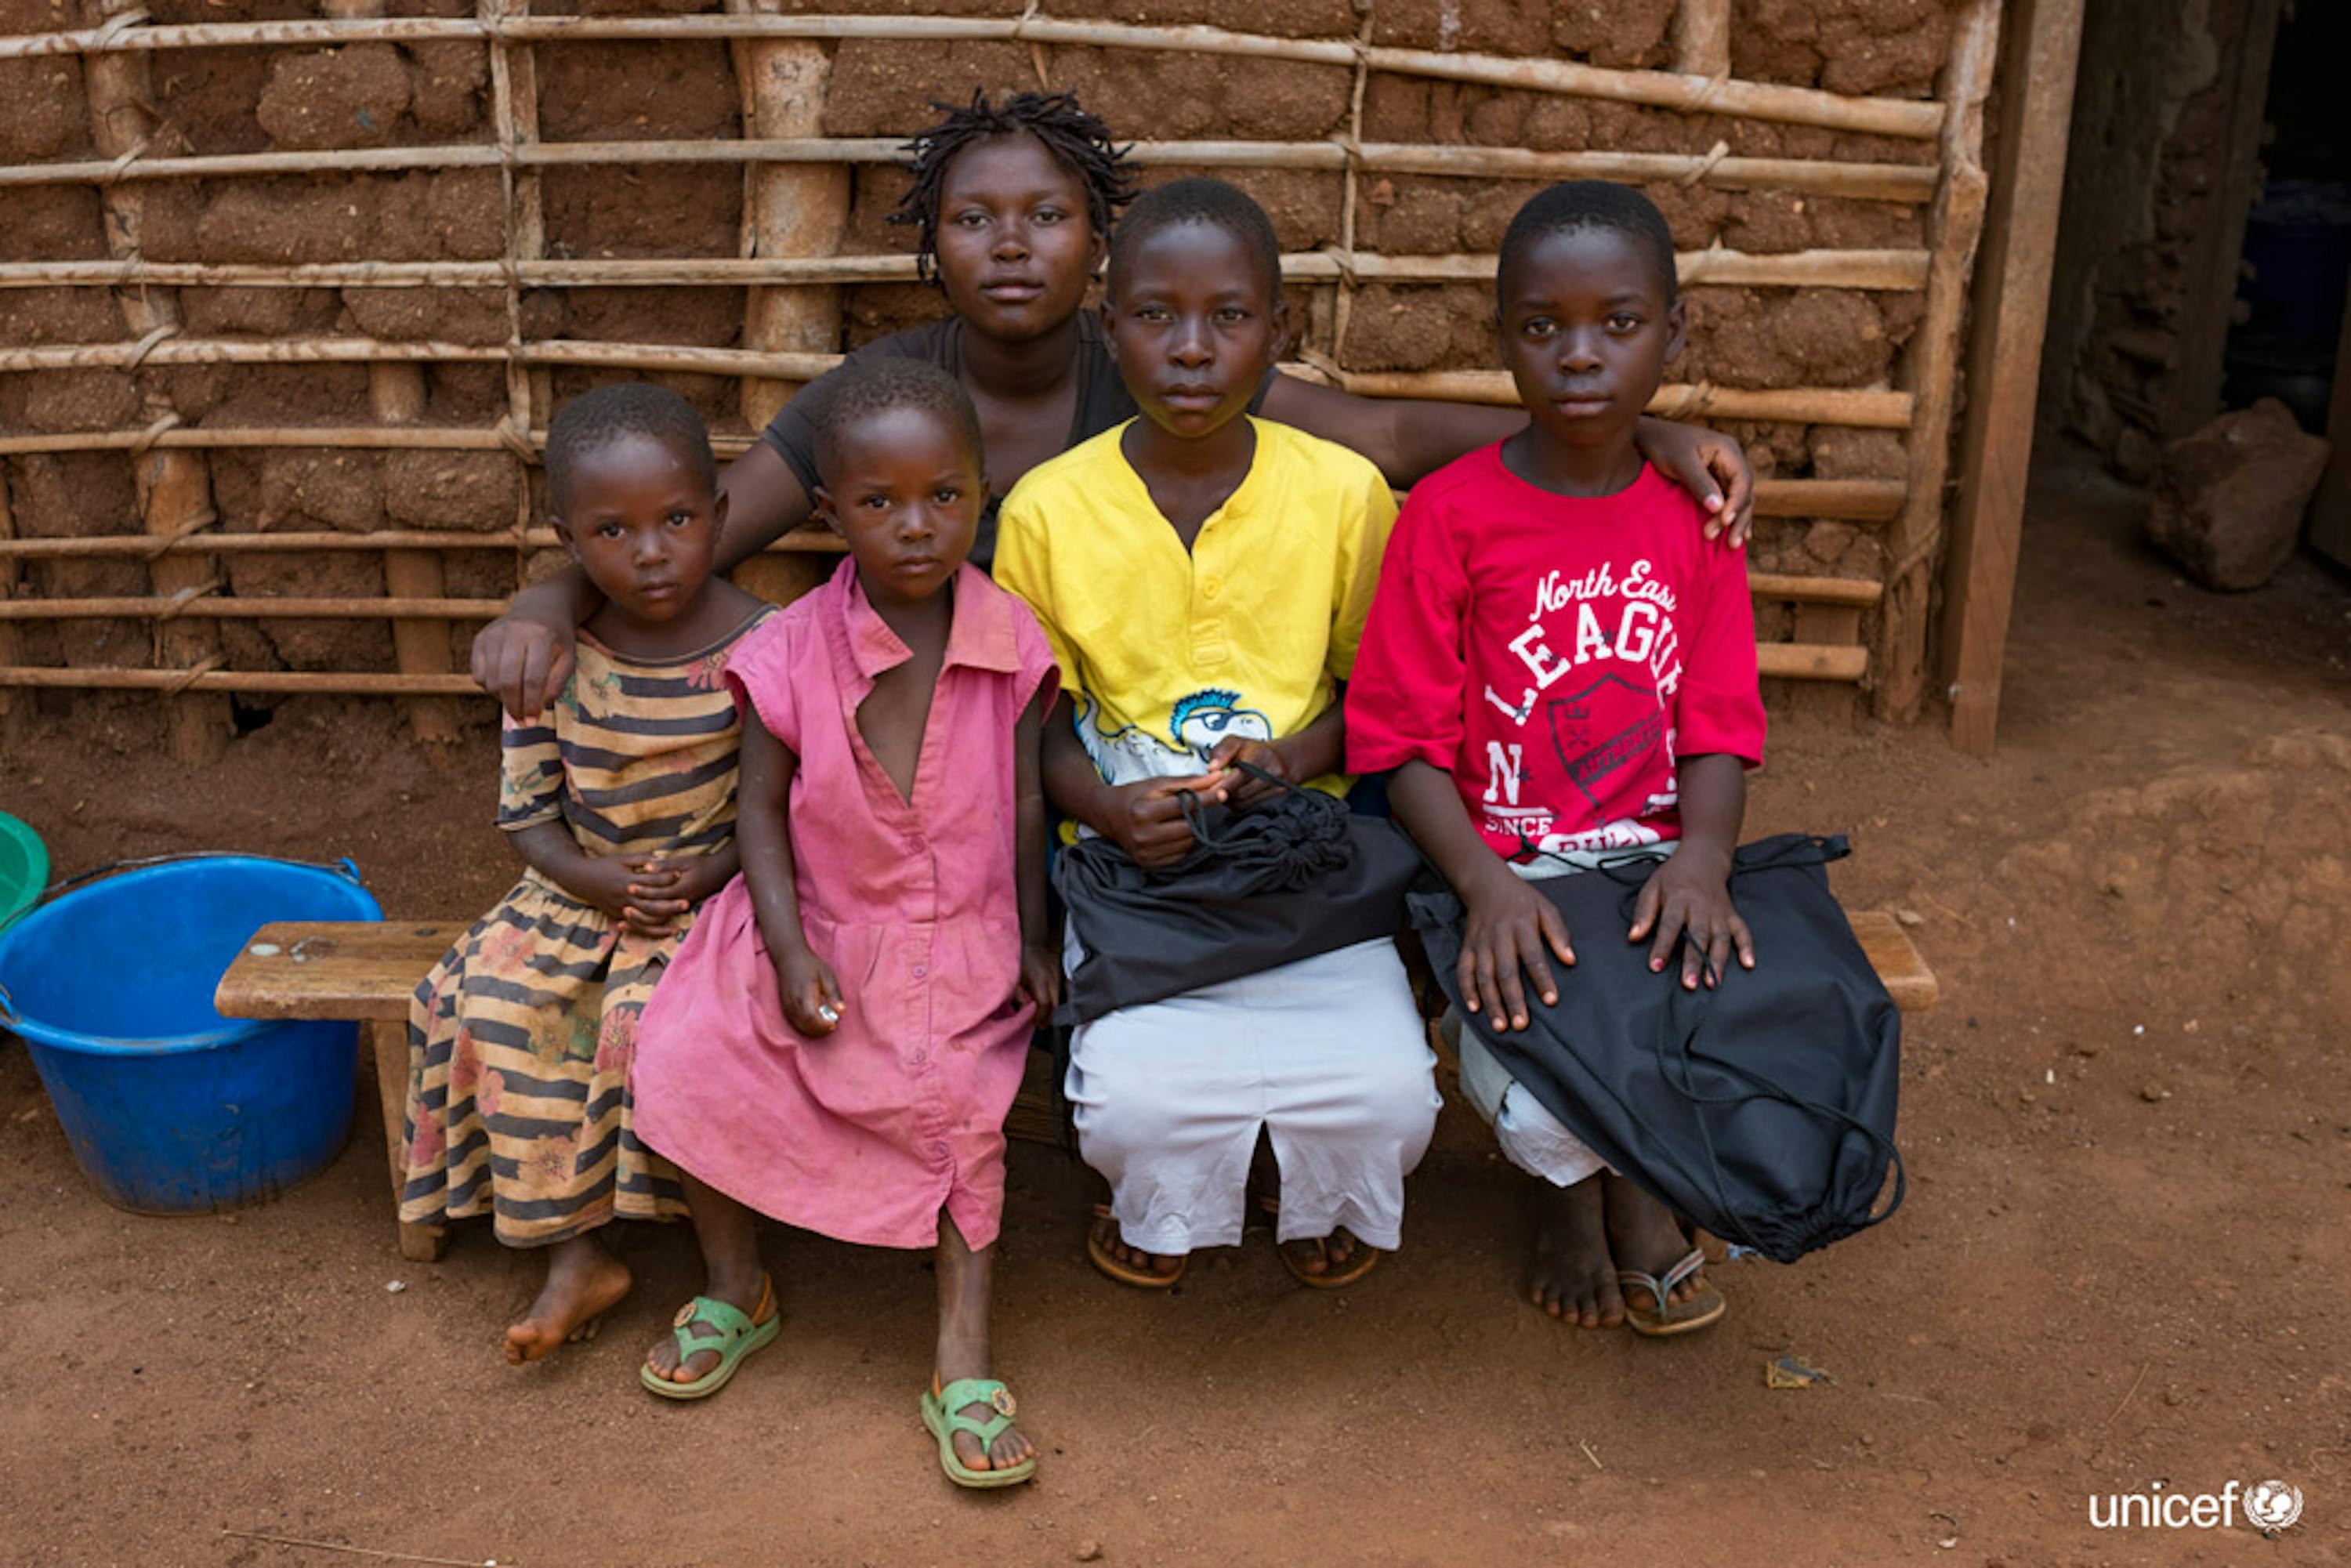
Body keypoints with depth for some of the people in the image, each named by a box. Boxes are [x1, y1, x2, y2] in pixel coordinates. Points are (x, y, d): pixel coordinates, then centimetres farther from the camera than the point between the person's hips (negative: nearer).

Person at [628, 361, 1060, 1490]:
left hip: (961, 946, -1)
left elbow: (1026, 798, 2)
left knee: (960, 1102, -21)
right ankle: (736, 1289, 13)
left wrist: (1033, 936, 3)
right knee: (684, 1065, -11)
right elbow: (762, 806, -3)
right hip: (820, 931, 1)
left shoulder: (1013, 645, -7)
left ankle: (964, 1359, -8)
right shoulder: (792, 653, -9)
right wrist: (789, 951, -12)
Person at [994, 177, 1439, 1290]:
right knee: (1138, 1100, -25)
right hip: (1134, 864, 0)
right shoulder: (1047, 510, -4)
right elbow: (1033, 720, 5)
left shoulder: (1344, 491, -3)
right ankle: (1163, 1205, 17)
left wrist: (1299, 758, -12)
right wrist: (1109, 810, -14)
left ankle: (1319, 1194, 21)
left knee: (1388, 1093, -20)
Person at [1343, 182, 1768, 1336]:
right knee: (1541, 1099, -23)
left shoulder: (1696, 515, 5)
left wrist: (1700, 856, -18)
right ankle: (1567, 1187, 18)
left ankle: (1647, 1186, 16)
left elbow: (1719, 721, 2)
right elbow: (1404, 738, -7)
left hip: (1656, 859, 4)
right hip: (1504, 870, -3)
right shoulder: (1450, 516, -6)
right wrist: (1485, 884, -22)